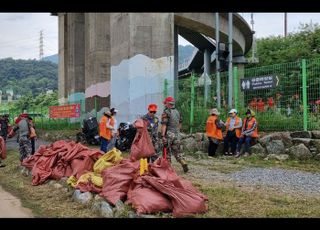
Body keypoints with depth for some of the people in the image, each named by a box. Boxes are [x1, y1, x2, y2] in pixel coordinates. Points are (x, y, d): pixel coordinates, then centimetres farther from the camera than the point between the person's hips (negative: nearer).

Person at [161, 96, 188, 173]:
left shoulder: (166, 112, -11)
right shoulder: (177, 112, 11)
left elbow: (164, 125, -18)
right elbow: (179, 124, 16)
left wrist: (163, 136, -20)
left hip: (168, 134, -6)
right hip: (176, 134, 6)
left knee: (167, 152, 4)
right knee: (177, 151, 11)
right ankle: (184, 163, -4)